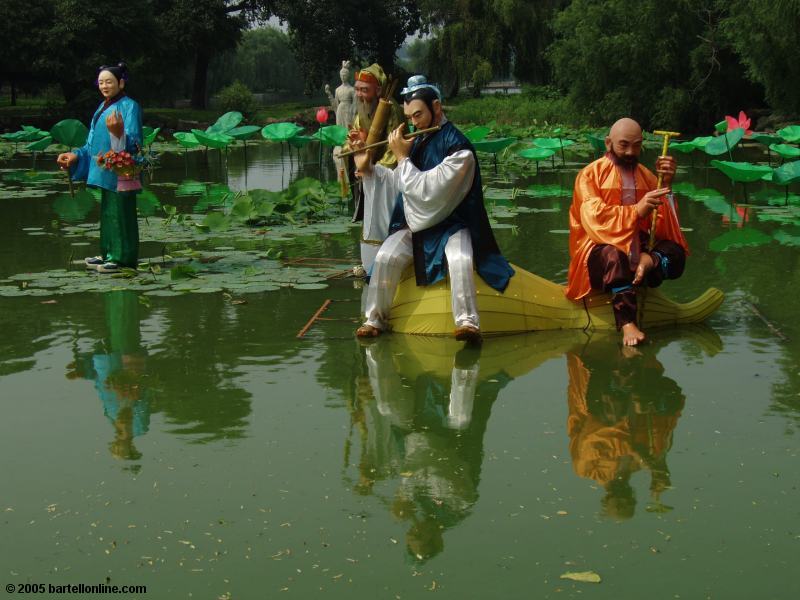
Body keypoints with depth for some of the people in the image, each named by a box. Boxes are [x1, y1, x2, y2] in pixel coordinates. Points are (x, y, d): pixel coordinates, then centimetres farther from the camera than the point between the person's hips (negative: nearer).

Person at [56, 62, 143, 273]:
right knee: (107, 212, 13)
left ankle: (122, 257, -1)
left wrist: (118, 132, -36)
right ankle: (108, 253, 21)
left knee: (119, 213, -6)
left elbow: (134, 142, -18)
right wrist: (76, 155, 9)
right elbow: (93, 143, 20)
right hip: (105, 171, 8)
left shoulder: (129, 106, -9)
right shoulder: (103, 107, 15)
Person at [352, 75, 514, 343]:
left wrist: (402, 158, -18)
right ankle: (375, 319, -8)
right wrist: (367, 167, 5)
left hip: (450, 225, -5)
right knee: (385, 257, -20)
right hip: (415, 223, 5)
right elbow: (399, 185, 17)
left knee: (460, 260, -35)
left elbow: (428, 192, -24)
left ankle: (467, 322, -31)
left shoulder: (459, 148, -16)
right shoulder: (417, 141, 6)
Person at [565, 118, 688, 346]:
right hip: (599, 249, -5)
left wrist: (665, 185, -10)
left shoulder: (645, 175, 14)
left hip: (637, 249, 5)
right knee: (614, 255, -39)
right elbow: (594, 218, -17)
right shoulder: (591, 174, 1)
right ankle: (627, 324, -46)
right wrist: (636, 211, -28)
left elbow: (663, 224, 4)